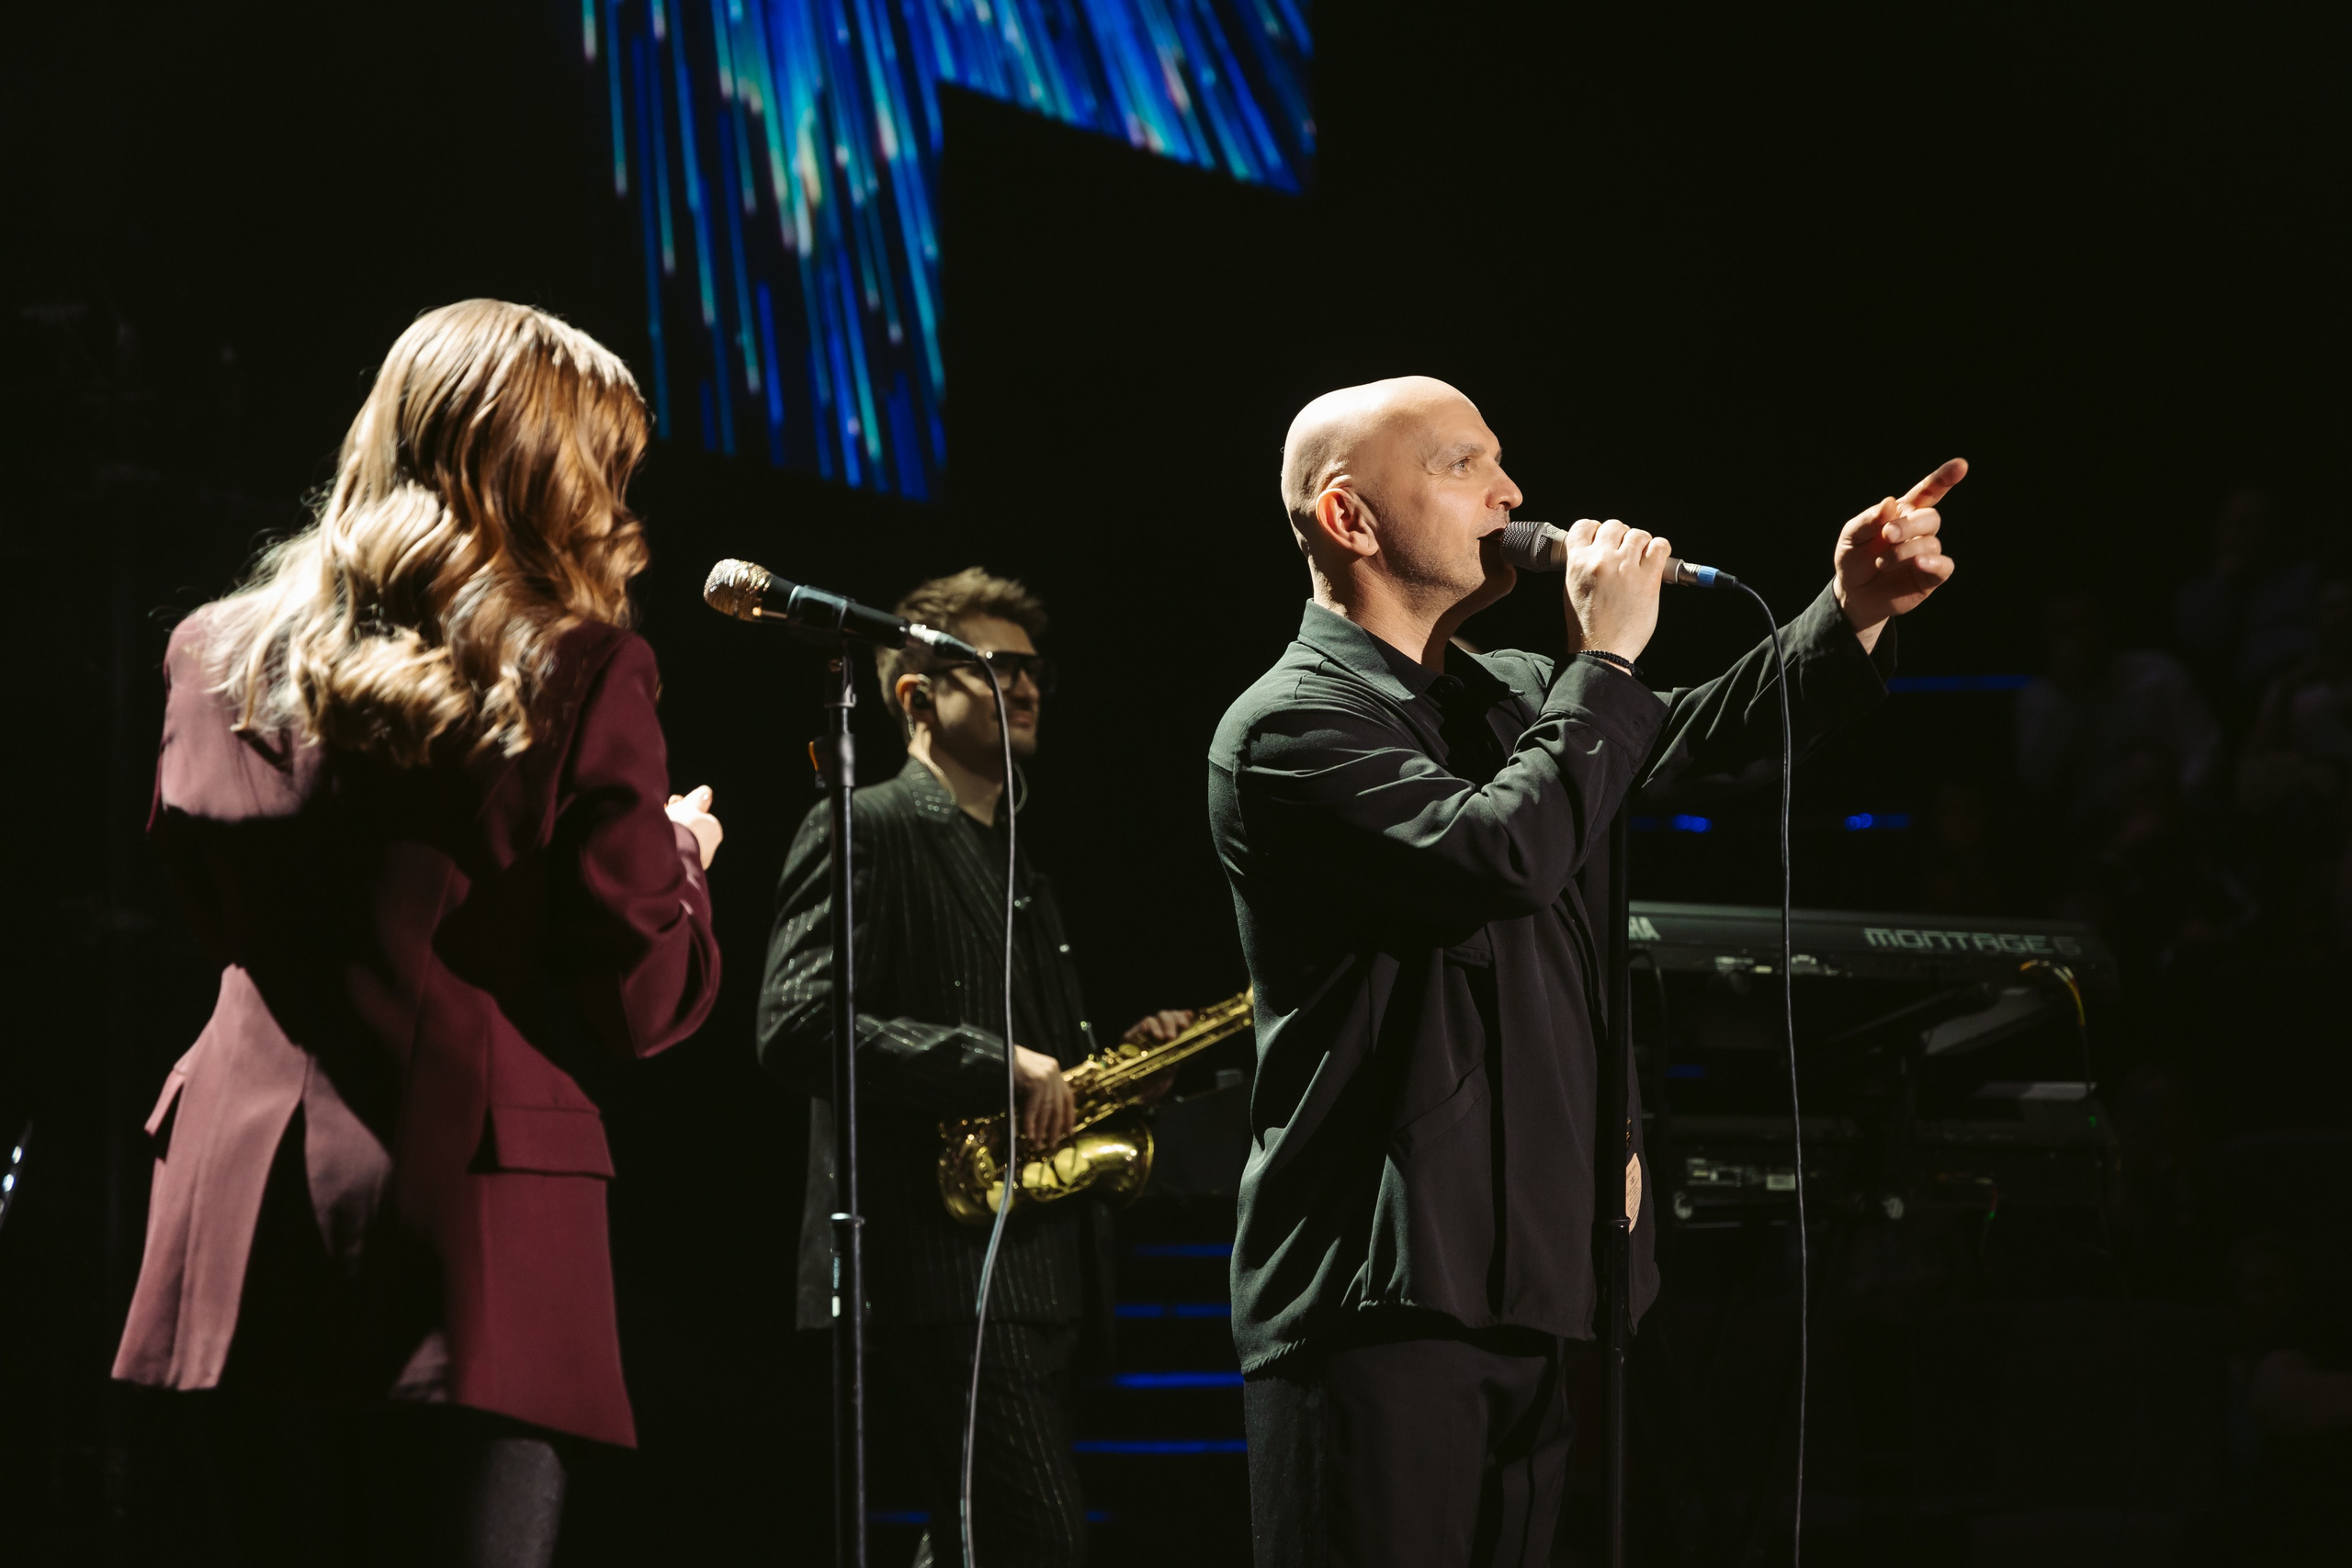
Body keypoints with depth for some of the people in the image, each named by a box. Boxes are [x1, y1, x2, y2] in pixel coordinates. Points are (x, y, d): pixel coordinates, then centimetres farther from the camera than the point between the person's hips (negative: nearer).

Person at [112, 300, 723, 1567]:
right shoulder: (579, 673, -6)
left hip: (249, 1222, 5)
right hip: (479, 1226, -4)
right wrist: (678, 856, 15)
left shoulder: (217, 658, 8)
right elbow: (640, 999, -4)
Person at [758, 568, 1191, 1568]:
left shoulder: (1020, 873, 25)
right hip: (942, 1269, -9)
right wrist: (998, 1065, -21)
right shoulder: (863, 833, -3)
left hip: (1041, 1277, 9)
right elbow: (798, 1031, -16)